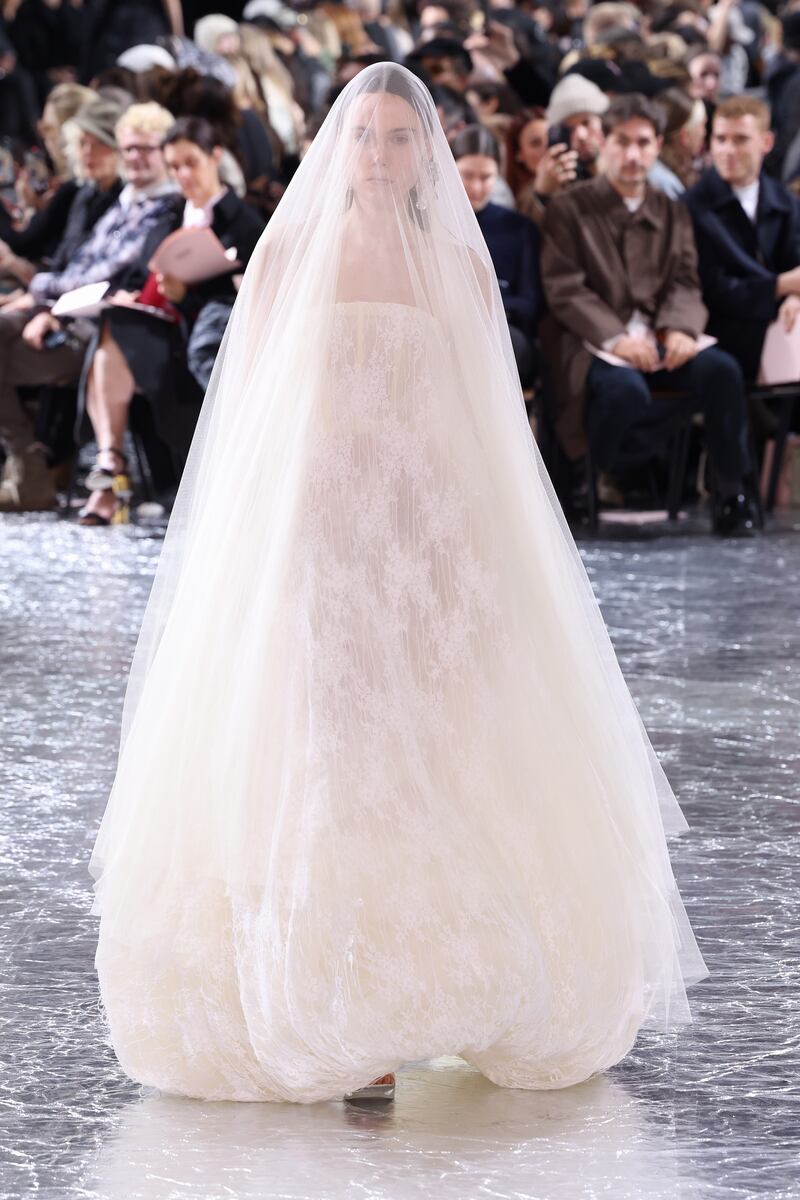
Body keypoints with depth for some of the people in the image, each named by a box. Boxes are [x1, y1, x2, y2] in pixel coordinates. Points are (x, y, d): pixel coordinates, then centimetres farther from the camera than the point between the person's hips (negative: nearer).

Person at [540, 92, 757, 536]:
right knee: (626, 389, -37)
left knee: (723, 370, -25)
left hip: (661, 339, 4)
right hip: (595, 345, -4)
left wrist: (680, 328, -14)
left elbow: (685, 283, 9)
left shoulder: (672, 213, 18)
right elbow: (563, 290, -6)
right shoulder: (568, 210, 4)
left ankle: (731, 495, -13)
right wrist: (615, 338, -20)